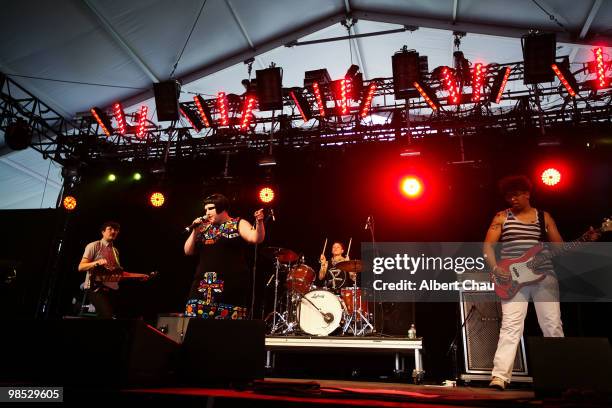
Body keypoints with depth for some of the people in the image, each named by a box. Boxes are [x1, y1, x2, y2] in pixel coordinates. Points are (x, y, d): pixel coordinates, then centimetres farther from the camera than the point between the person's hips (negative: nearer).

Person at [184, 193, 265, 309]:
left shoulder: (238, 224, 2)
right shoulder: (204, 227, 16)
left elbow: (256, 239, -13)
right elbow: (188, 251, 14)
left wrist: (259, 222, -30)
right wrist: (195, 231, 1)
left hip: (232, 284, -4)